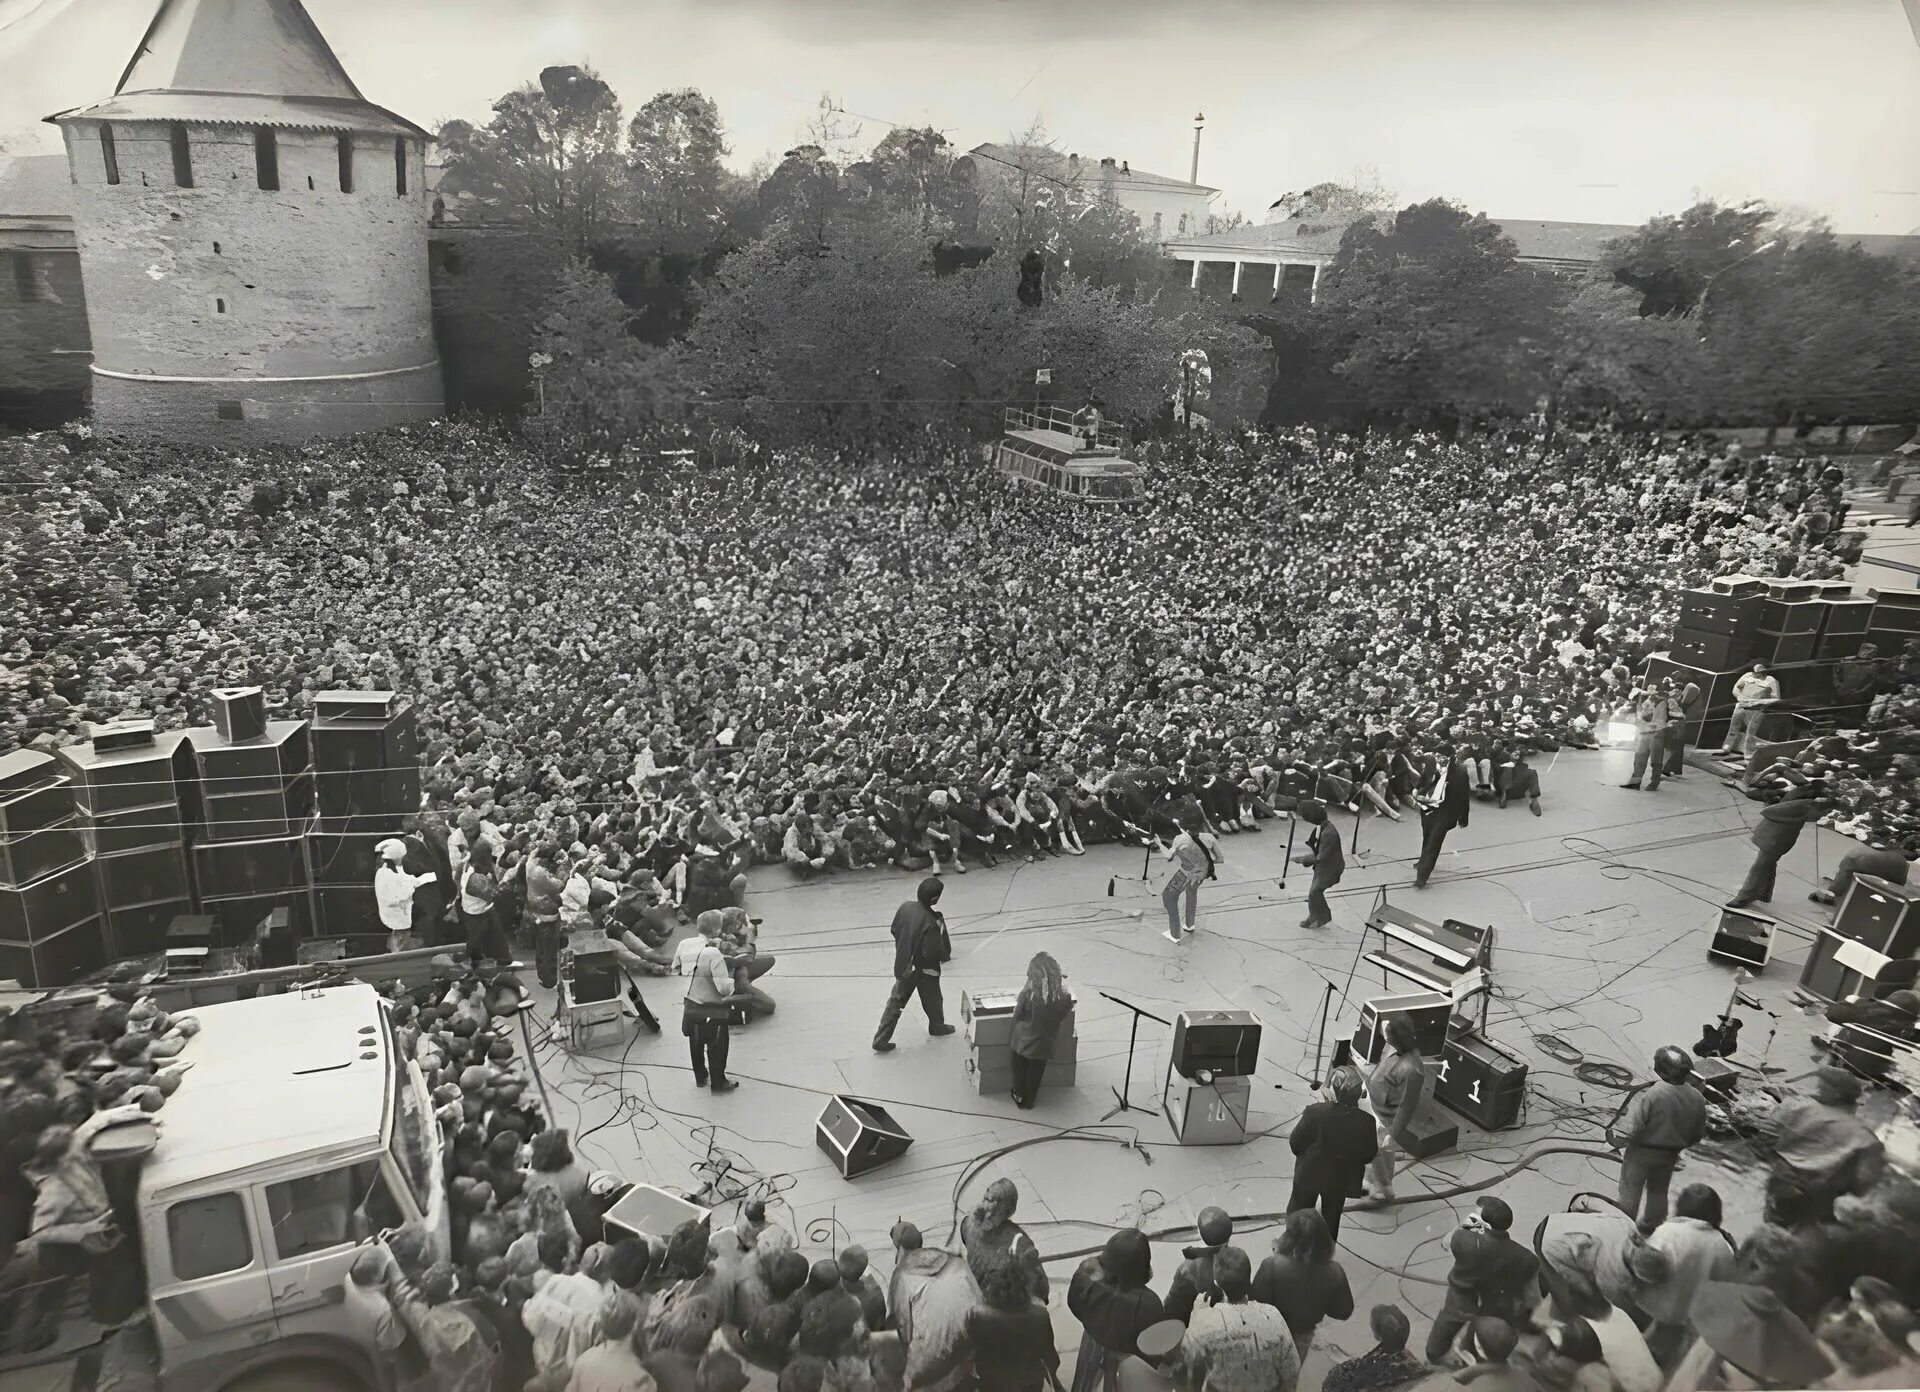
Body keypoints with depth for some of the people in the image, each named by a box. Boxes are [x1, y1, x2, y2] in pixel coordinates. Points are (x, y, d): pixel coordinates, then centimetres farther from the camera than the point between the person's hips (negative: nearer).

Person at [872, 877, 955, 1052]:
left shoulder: (905, 907, -13)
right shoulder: (930, 923, -33)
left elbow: (894, 931, 2)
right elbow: (932, 953, -26)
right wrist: (946, 956, -6)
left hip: (903, 965, 5)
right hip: (924, 969, -5)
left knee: (896, 1001, 15)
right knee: (932, 1000, 22)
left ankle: (880, 1040, 14)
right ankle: (937, 1026, 48)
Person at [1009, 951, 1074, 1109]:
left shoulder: (1028, 993, -29)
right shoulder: (1064, 995, -21)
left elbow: (1017, 1016, -14)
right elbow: (1063, 1018, -5)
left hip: (1023, 1040, -2)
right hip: (1043, 1043, 2)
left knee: (1020, 1069, 25)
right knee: (1036, 1073, 23)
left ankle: (1019, 1097, 40)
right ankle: (1029, 1101, 39)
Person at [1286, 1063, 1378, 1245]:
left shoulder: (1315, 1112, -31)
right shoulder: (1365, 1122, -25)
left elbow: (1294, 1144, -19)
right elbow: (1369, 1156, -10)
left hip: (1309, 1174, -1)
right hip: (1340, 1179, 1)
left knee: (1297, 1212, 25)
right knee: (1331, 1218, 27)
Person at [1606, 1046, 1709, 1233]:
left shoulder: (1648, 1094, -33)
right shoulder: (1697, 1098, -14)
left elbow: (1627, 1129, -32)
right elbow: (1698, 1134, 2)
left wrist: (1612, 1137, -11)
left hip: (1641, 1153, -5)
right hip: (1670, 1155, 5)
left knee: (1630, 1192, 17)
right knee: (1658, 1192, 28)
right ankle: (1651, 1226, 47)